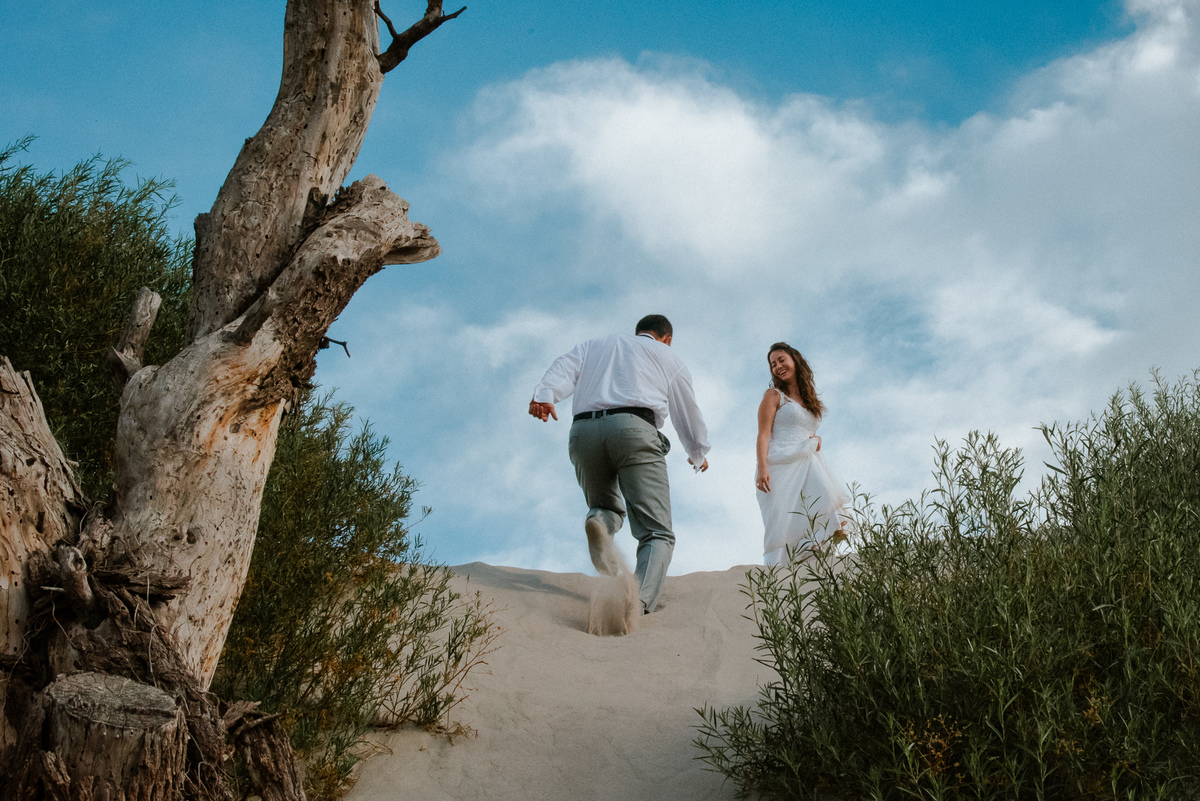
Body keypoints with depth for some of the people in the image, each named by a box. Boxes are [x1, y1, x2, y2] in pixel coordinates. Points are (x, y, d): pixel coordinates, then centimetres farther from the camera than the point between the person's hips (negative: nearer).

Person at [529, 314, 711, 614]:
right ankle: (639, 601, -34)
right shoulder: (667, 356, 26)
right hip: (634, 430, -3)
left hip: (583, 432, 3)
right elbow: (688, 414, 31)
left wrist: (544, 395, -9)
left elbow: (564, 368, 11)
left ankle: (599, 522, -15)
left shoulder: (591, 346, 32)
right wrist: (698, 454, 48)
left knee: (607, 507, 25)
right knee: (657, 533, -4)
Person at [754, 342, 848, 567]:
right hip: (782, 467, -6)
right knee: (784, 521, -16)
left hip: (807, 467, 6)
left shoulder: (809, 399, 24)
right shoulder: (774, 396, 6)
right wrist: (762, 468, -19)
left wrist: (817, 440, 6)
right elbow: (763, 435, -4)